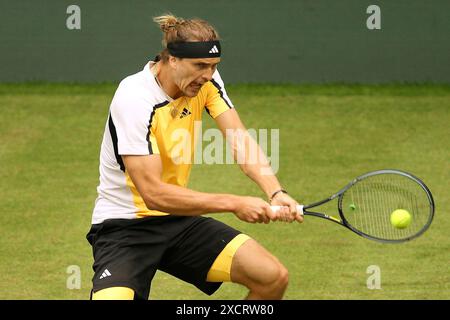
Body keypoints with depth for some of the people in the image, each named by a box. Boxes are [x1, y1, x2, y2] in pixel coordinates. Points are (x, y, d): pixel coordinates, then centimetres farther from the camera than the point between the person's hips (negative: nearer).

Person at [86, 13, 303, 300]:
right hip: (125, 225, -7)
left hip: (178, 221, 7)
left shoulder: (205, 80, -4)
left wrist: (276, 192, -30)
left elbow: (240, 141, -11)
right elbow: (153, 193, -28)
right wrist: (234, 203, -31)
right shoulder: (135, 100, -24)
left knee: (274, 277, -6)